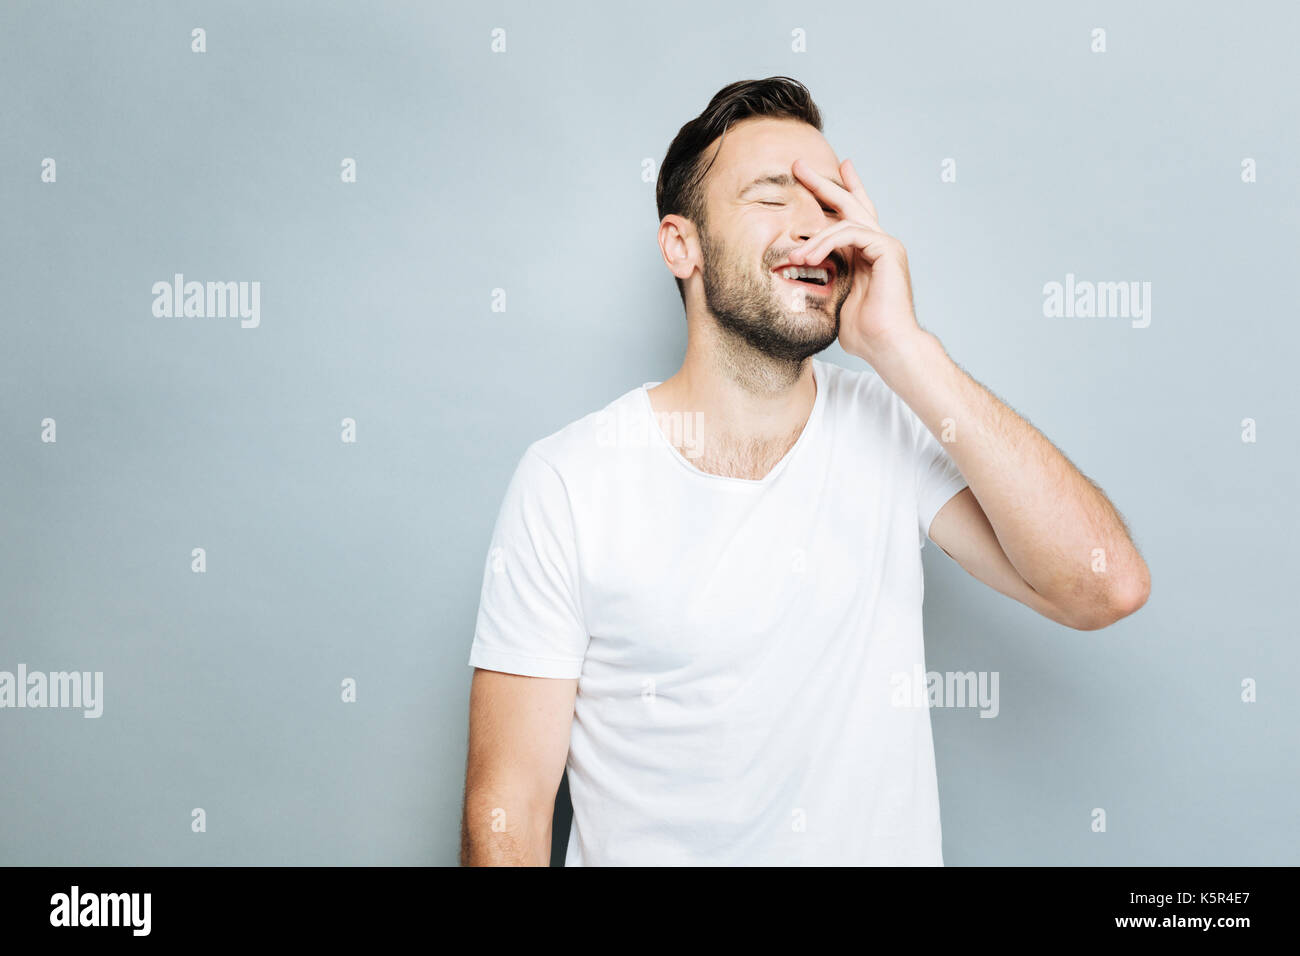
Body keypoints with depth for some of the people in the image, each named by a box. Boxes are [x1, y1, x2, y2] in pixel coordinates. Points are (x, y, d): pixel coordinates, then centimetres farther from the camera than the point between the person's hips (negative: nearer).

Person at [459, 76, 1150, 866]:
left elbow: (1105, 587, -18)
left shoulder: (890, 427, -4)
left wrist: (900, 347, -20)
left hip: (887, 846, 2)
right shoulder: (567, 482, -11)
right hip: (647, 848, -1)